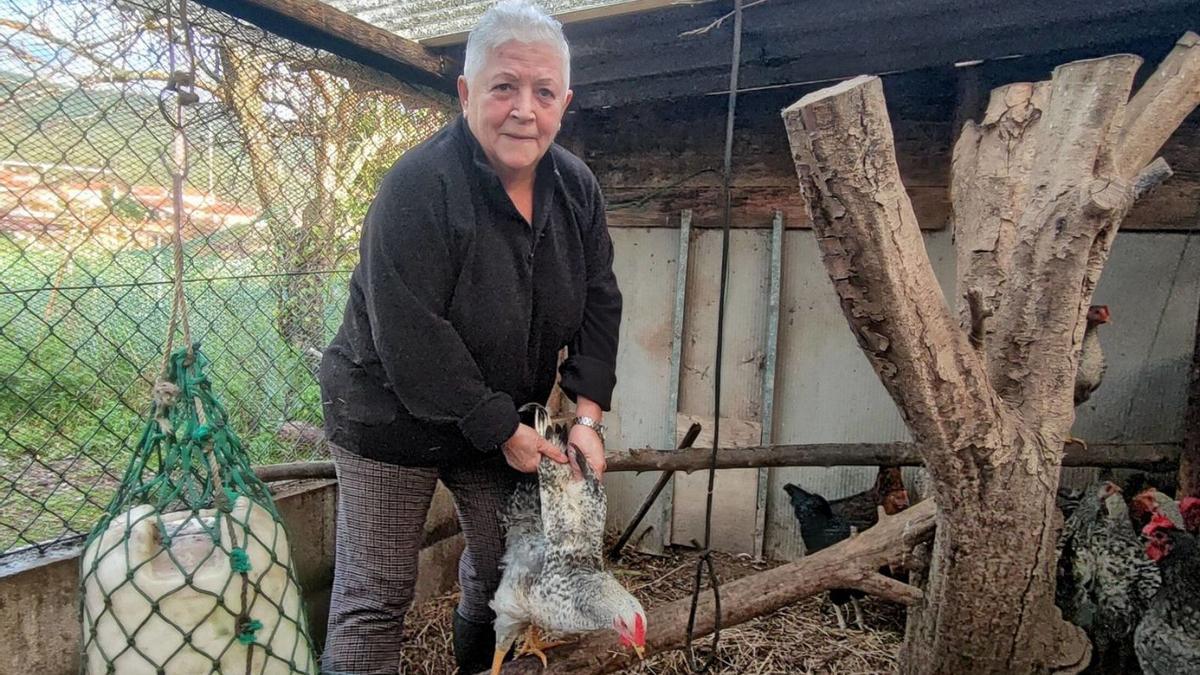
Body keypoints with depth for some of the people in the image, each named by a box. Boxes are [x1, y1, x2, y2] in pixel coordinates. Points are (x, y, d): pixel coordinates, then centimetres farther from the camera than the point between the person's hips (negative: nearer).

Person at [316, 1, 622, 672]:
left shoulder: (577, 186, -4)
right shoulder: (417, 188, -25)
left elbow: (599, 303, -1)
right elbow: (410, 339, -27)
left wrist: (589, 416, -9)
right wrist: (501, 428, -20)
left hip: (508, 420, 6)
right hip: (394, 416, -5)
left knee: (506, 566, 17)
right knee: (376, 594, 2)